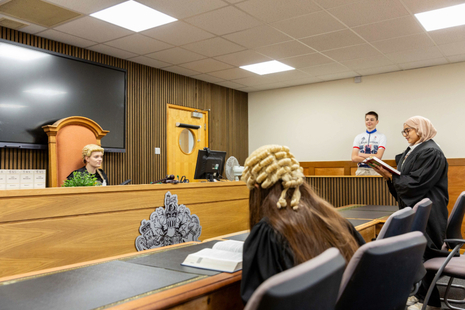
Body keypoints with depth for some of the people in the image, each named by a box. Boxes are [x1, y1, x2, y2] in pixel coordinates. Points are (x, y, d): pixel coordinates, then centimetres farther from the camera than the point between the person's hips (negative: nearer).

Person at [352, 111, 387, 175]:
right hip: (361, 170, 2)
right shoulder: (358, 137, 12)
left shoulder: (381, 136, 5)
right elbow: (354, 158, 2)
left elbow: (378, 156, -7)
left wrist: (360, 154, -2)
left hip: (375, 170, -2)